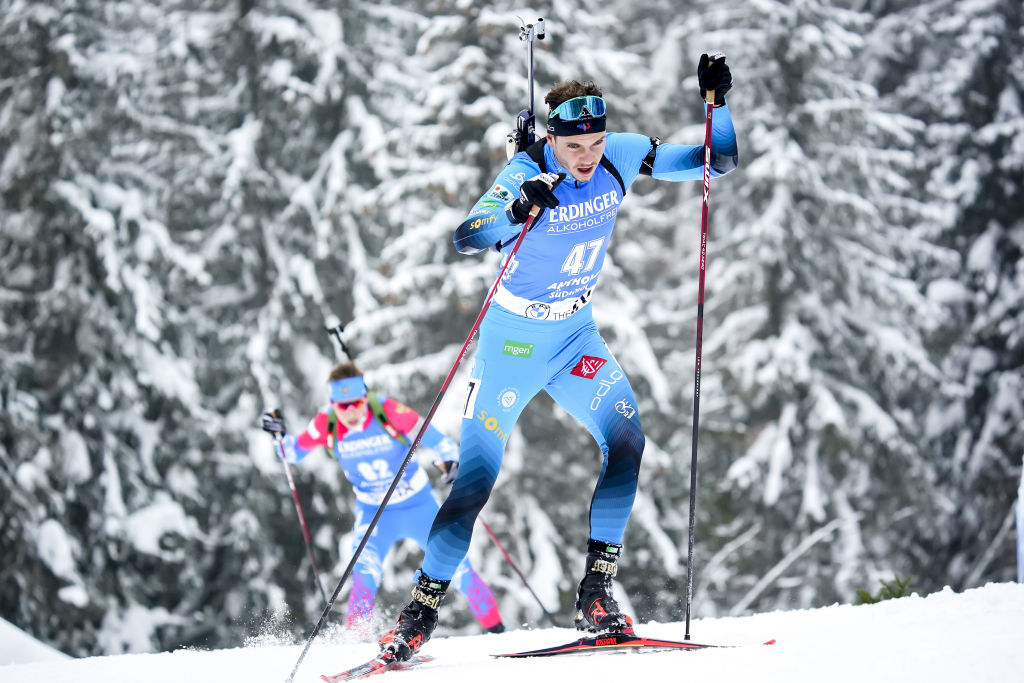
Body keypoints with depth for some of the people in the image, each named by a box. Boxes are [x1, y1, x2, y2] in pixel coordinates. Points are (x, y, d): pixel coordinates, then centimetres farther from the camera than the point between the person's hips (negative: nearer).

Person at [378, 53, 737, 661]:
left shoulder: (623, 157, -10)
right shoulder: (526, 176, -23)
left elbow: (718, 161, -1)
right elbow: (466, 239, -39)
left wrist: (716, 102, -18)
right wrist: (517, 214, -57)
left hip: (577, 335, 4)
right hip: (513, 339, -4)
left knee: (627, 440, -20)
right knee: (476, 479, -6)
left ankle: (596, 590, -12)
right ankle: (422, 612, 8)